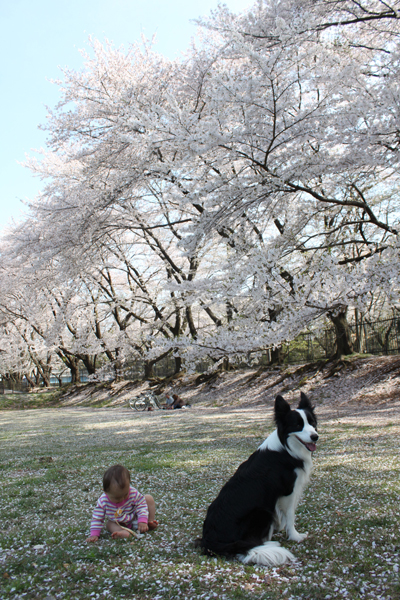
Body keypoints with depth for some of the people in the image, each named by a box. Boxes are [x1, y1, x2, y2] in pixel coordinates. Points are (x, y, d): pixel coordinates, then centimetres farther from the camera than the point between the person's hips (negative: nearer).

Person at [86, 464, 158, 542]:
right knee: (109, 524, -26)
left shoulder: (134, 494, -31)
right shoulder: (103, 502, -29)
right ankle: (125, 532, -46)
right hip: (120, 524, 1)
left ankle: (150, 522, -7)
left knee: (149, 498, -15)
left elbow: (141, 506, -22)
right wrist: (94, 534, -26)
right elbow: (97, 519, -19)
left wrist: (143, 521, -34)